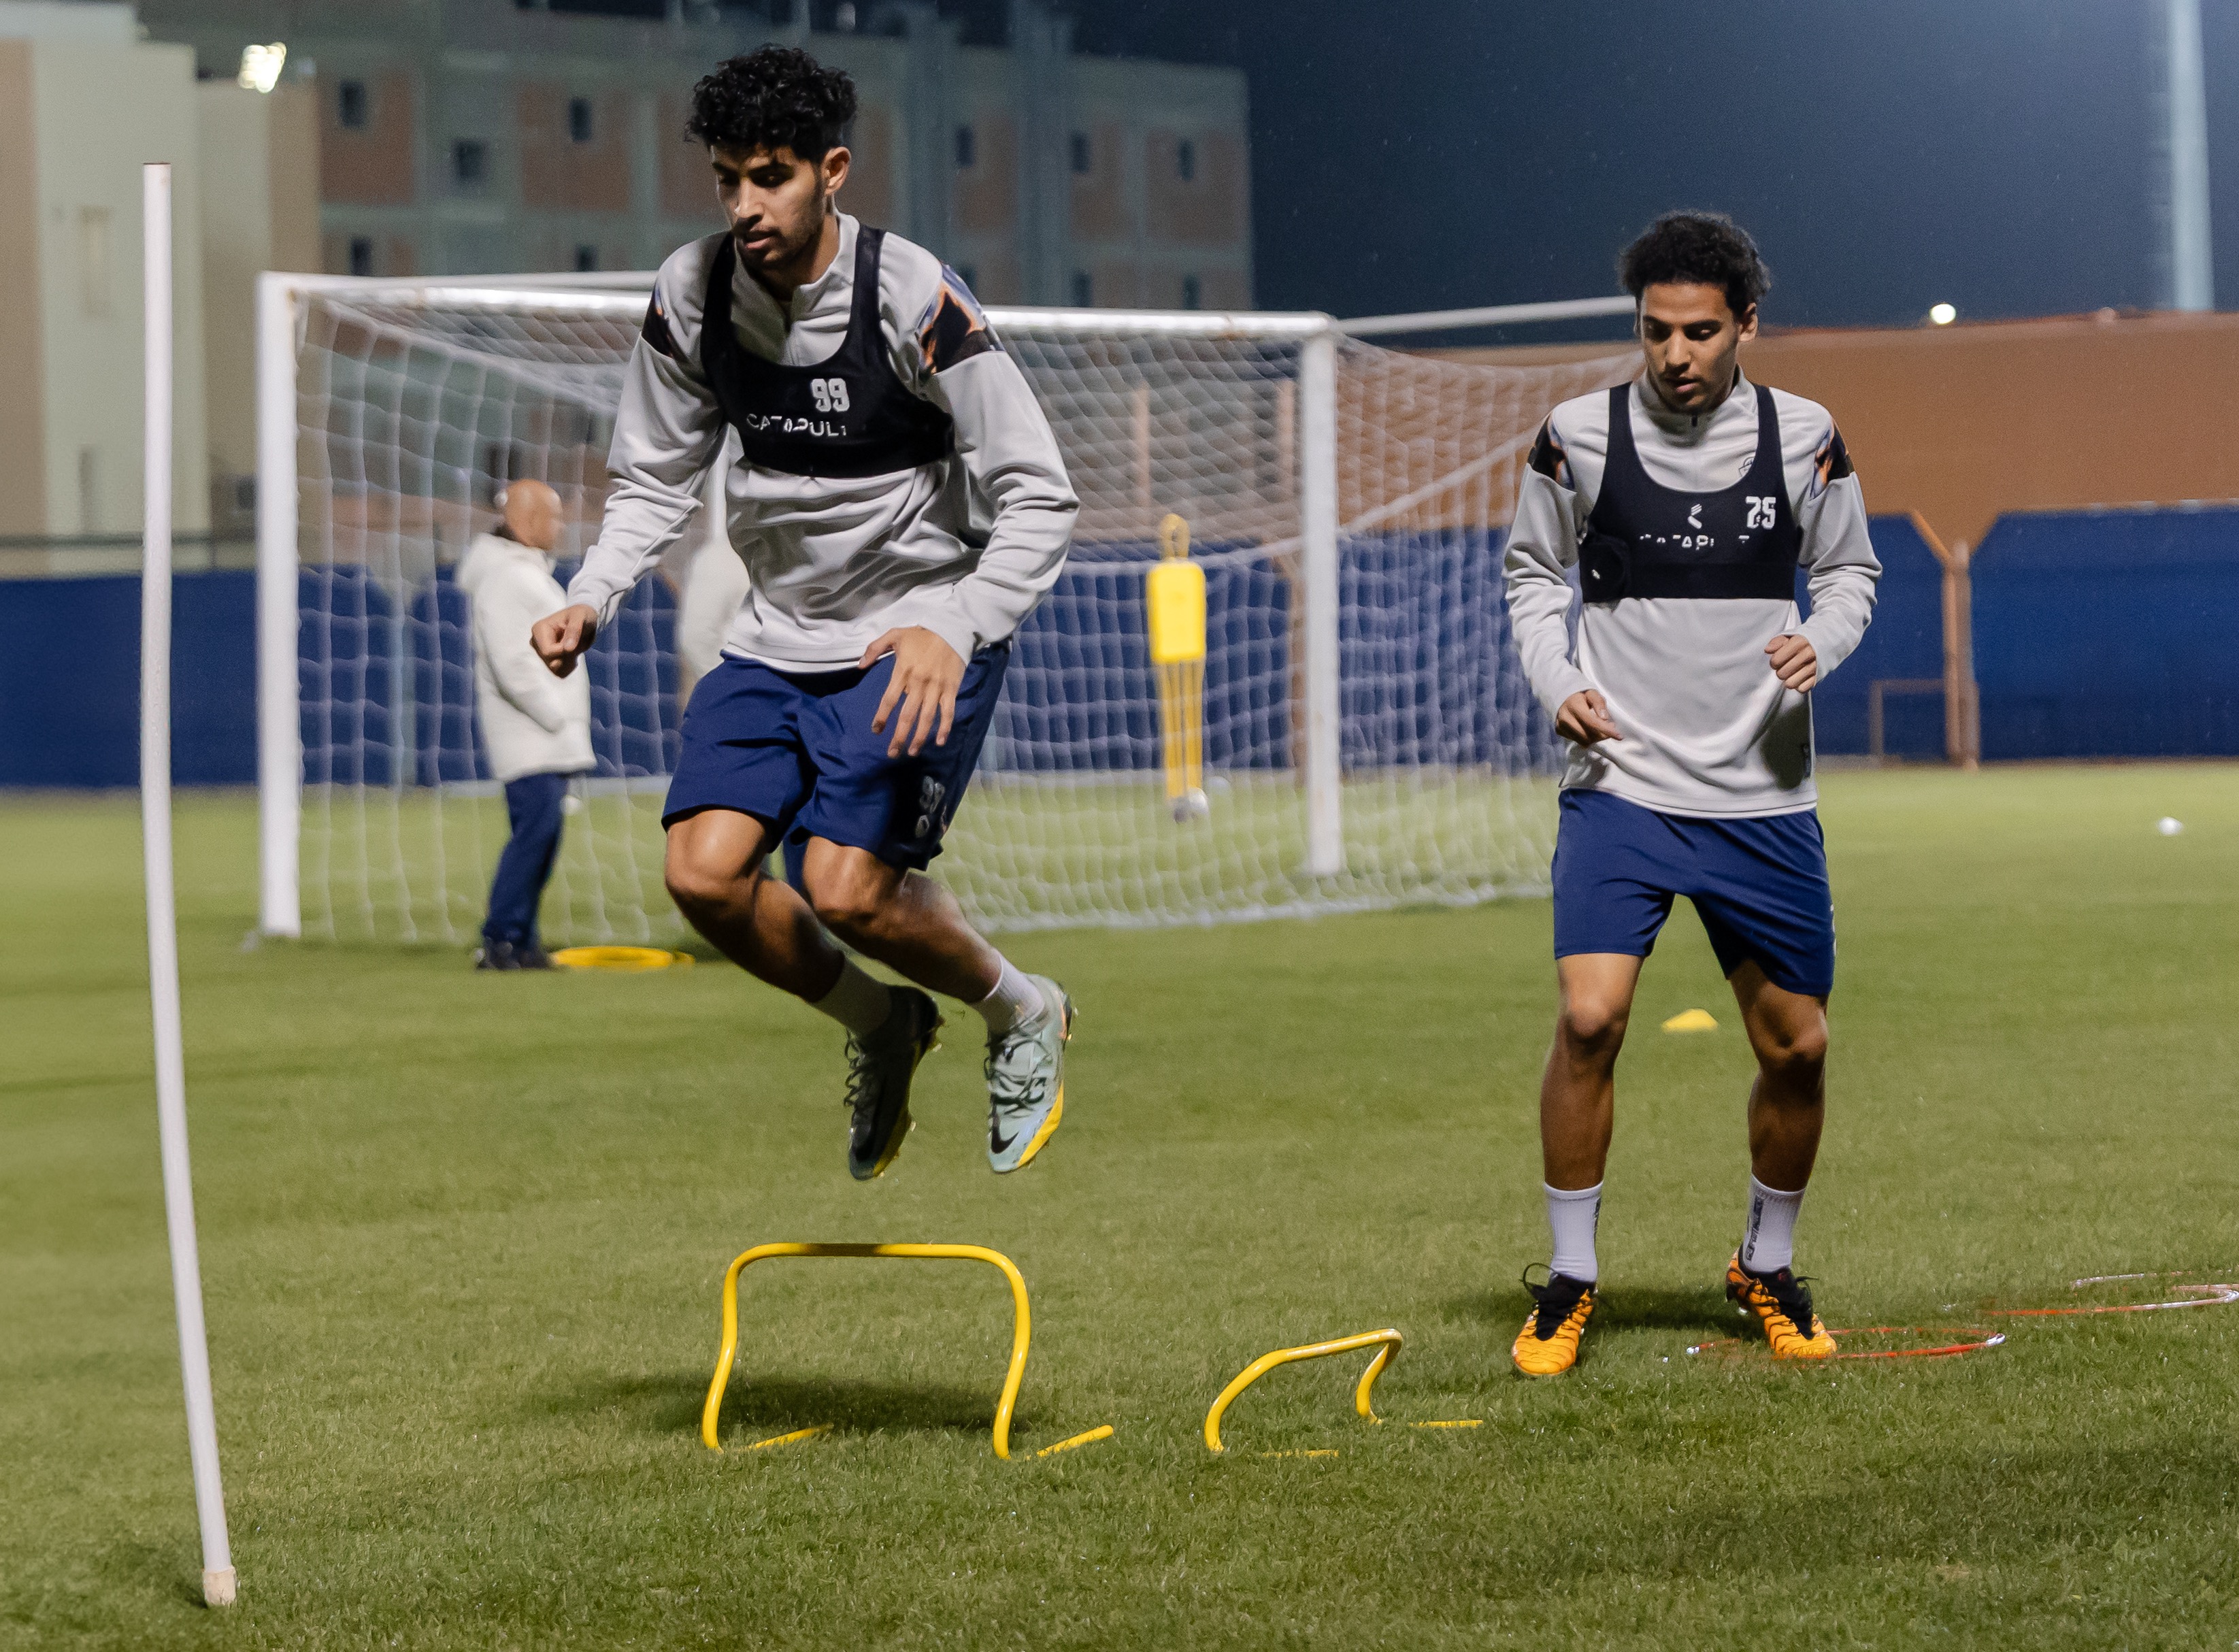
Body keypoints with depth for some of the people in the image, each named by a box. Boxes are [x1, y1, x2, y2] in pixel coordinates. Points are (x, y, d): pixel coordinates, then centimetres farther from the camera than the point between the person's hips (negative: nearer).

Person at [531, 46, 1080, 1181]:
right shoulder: (690, 293, -5)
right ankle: (880, 1026, 17)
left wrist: (954, 632, -32)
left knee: (848, 890, -20)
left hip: (920, 634, -5)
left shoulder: (914, 299, -20)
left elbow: (1038, 499, -18)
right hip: (777, 637, 5)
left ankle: (1023, 1014, 12)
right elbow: (653, 479, 10)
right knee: (704, 874, -12)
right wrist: (590, 598, -8)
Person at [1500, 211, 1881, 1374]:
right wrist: (1558, 682, -5)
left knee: (1796, 1045, 5)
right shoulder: (1578, 437, -2)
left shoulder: (1804, 438, 1)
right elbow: (1531, 571, 12)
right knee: (1589, 1018, -17)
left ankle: (1767, 1268, 29)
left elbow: (1850, 571, 13)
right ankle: (1570, 1281, -2)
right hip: (1618, 785, -2)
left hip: (1762, 798, 2)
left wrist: (1821, 644, -9)